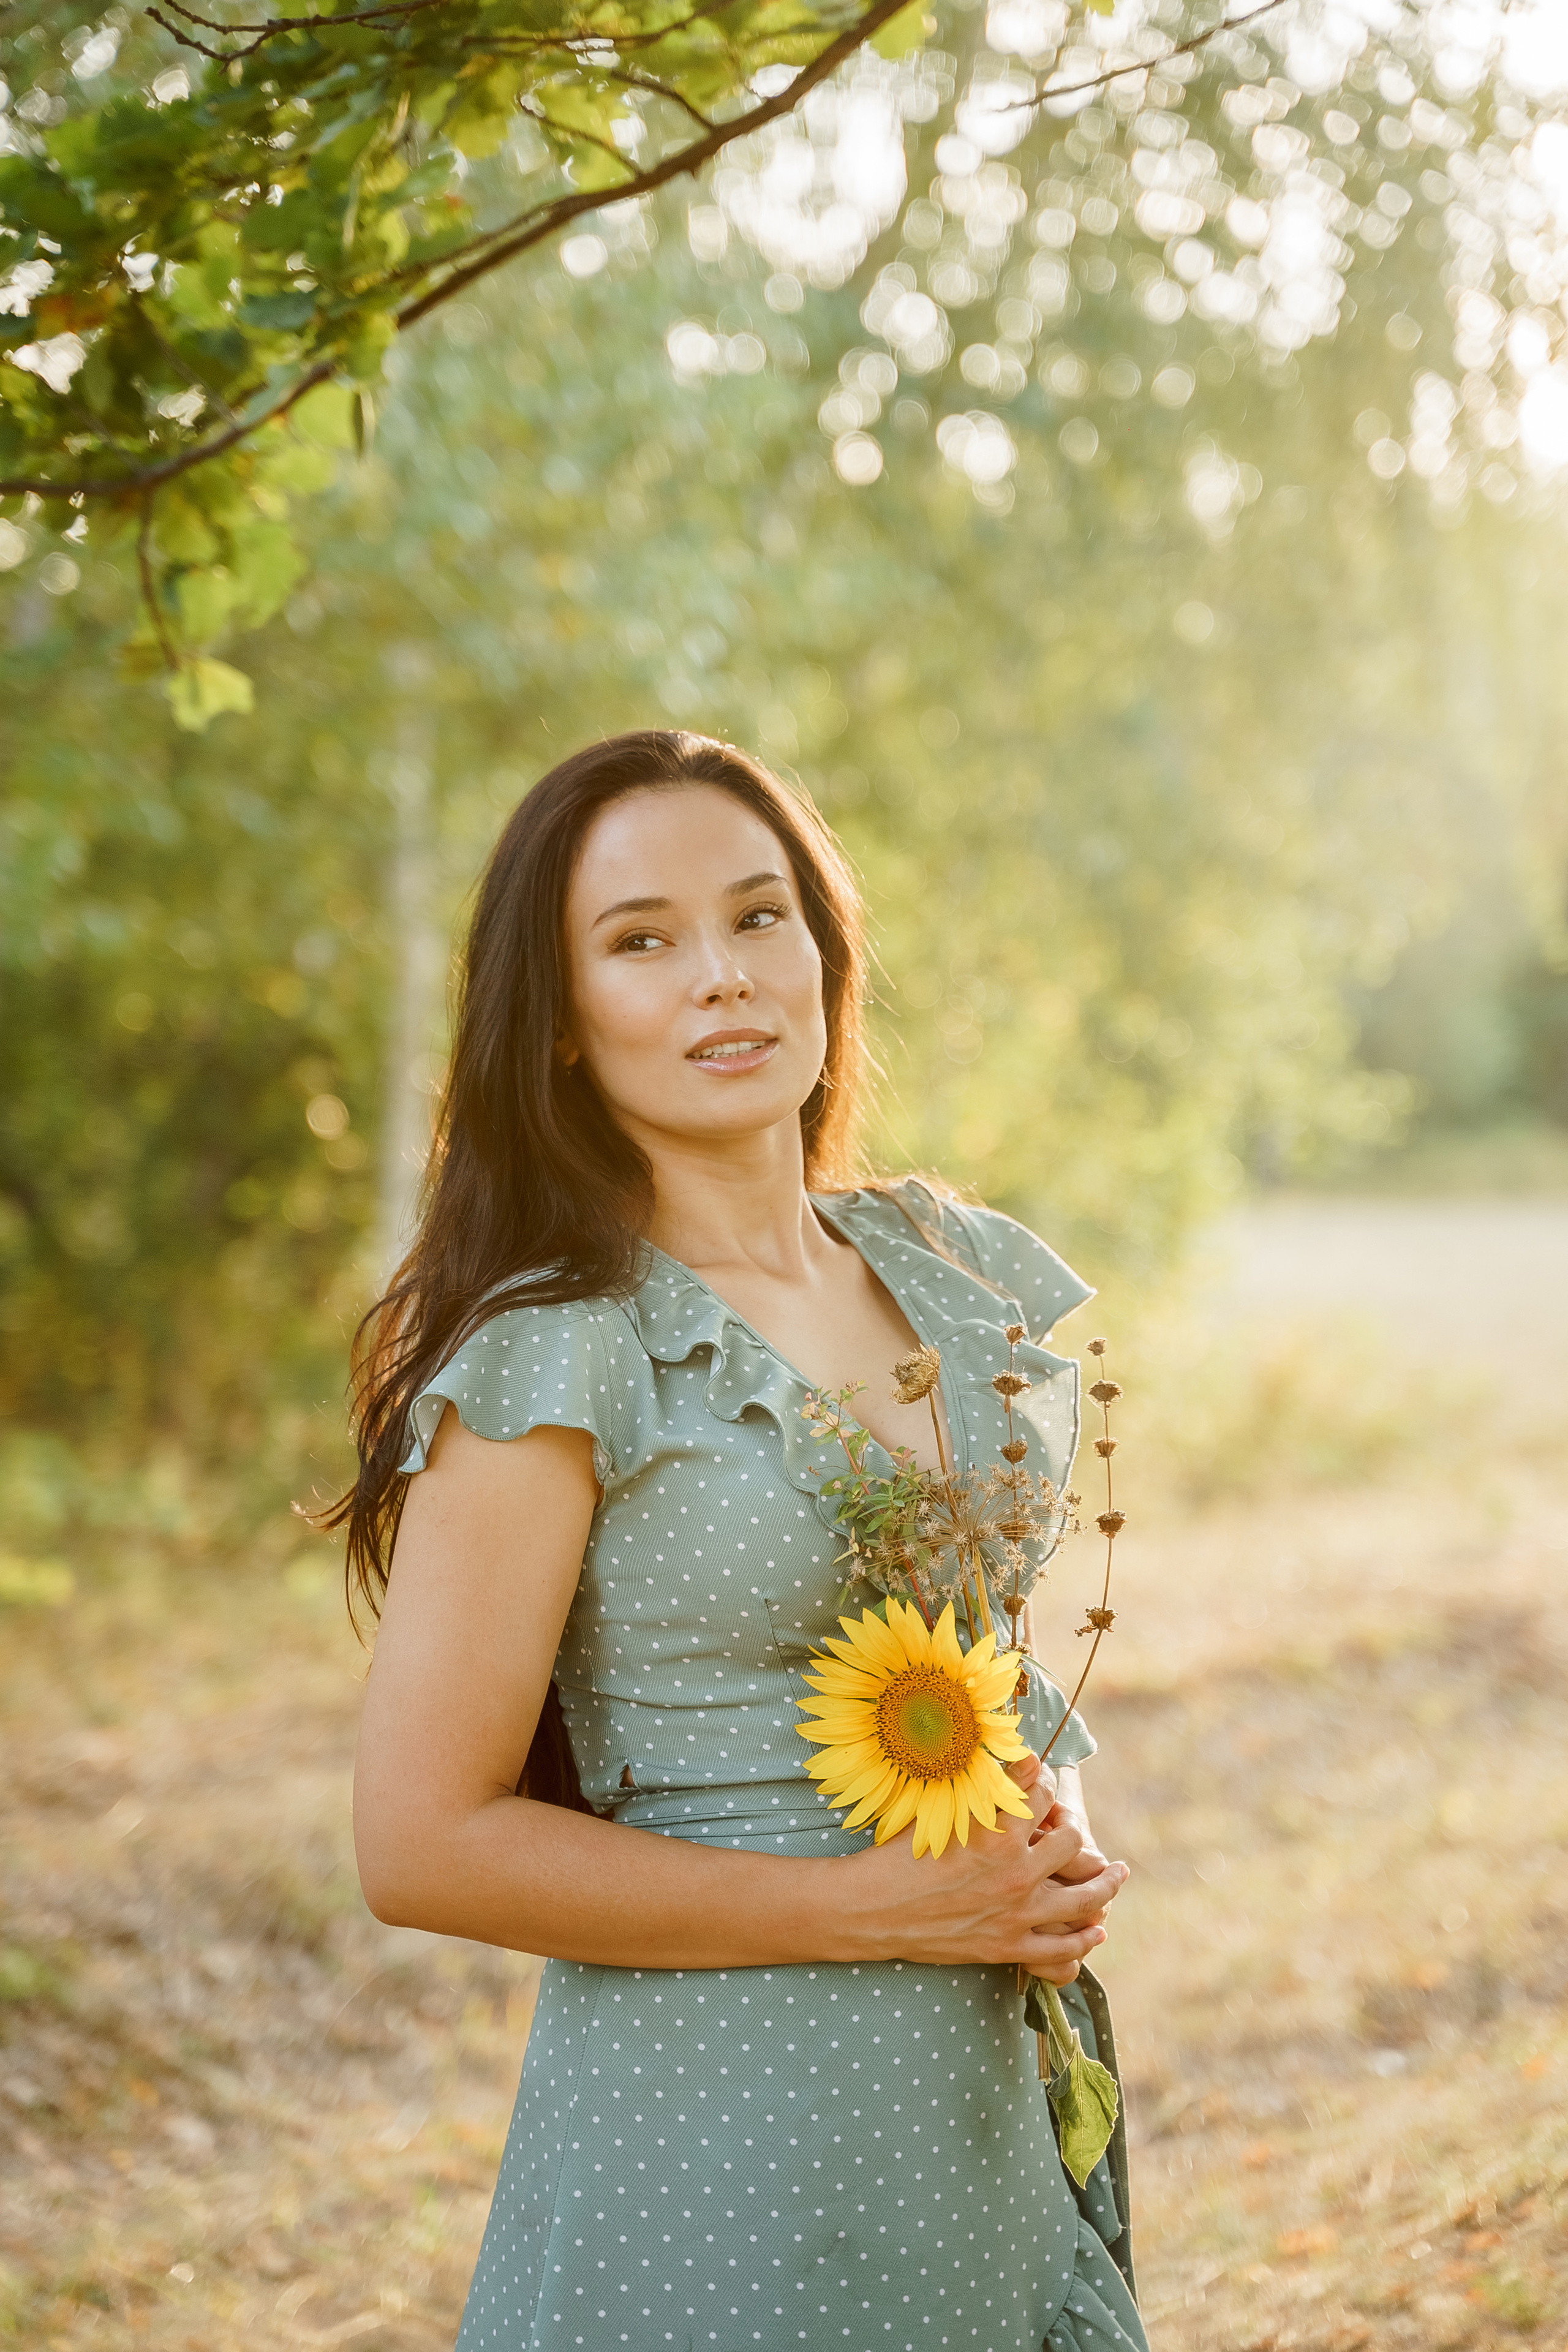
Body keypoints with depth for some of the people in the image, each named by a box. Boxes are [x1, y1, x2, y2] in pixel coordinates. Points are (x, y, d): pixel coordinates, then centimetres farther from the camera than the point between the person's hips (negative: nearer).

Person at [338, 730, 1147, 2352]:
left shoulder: (958, 1274, 4)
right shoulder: (553, 1362, -14)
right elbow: (424, 1842, -15)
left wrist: (1060, 1835, -3)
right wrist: (877, 1904, -16)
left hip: (998, 2100, 6)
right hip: (715, 2138, -6)